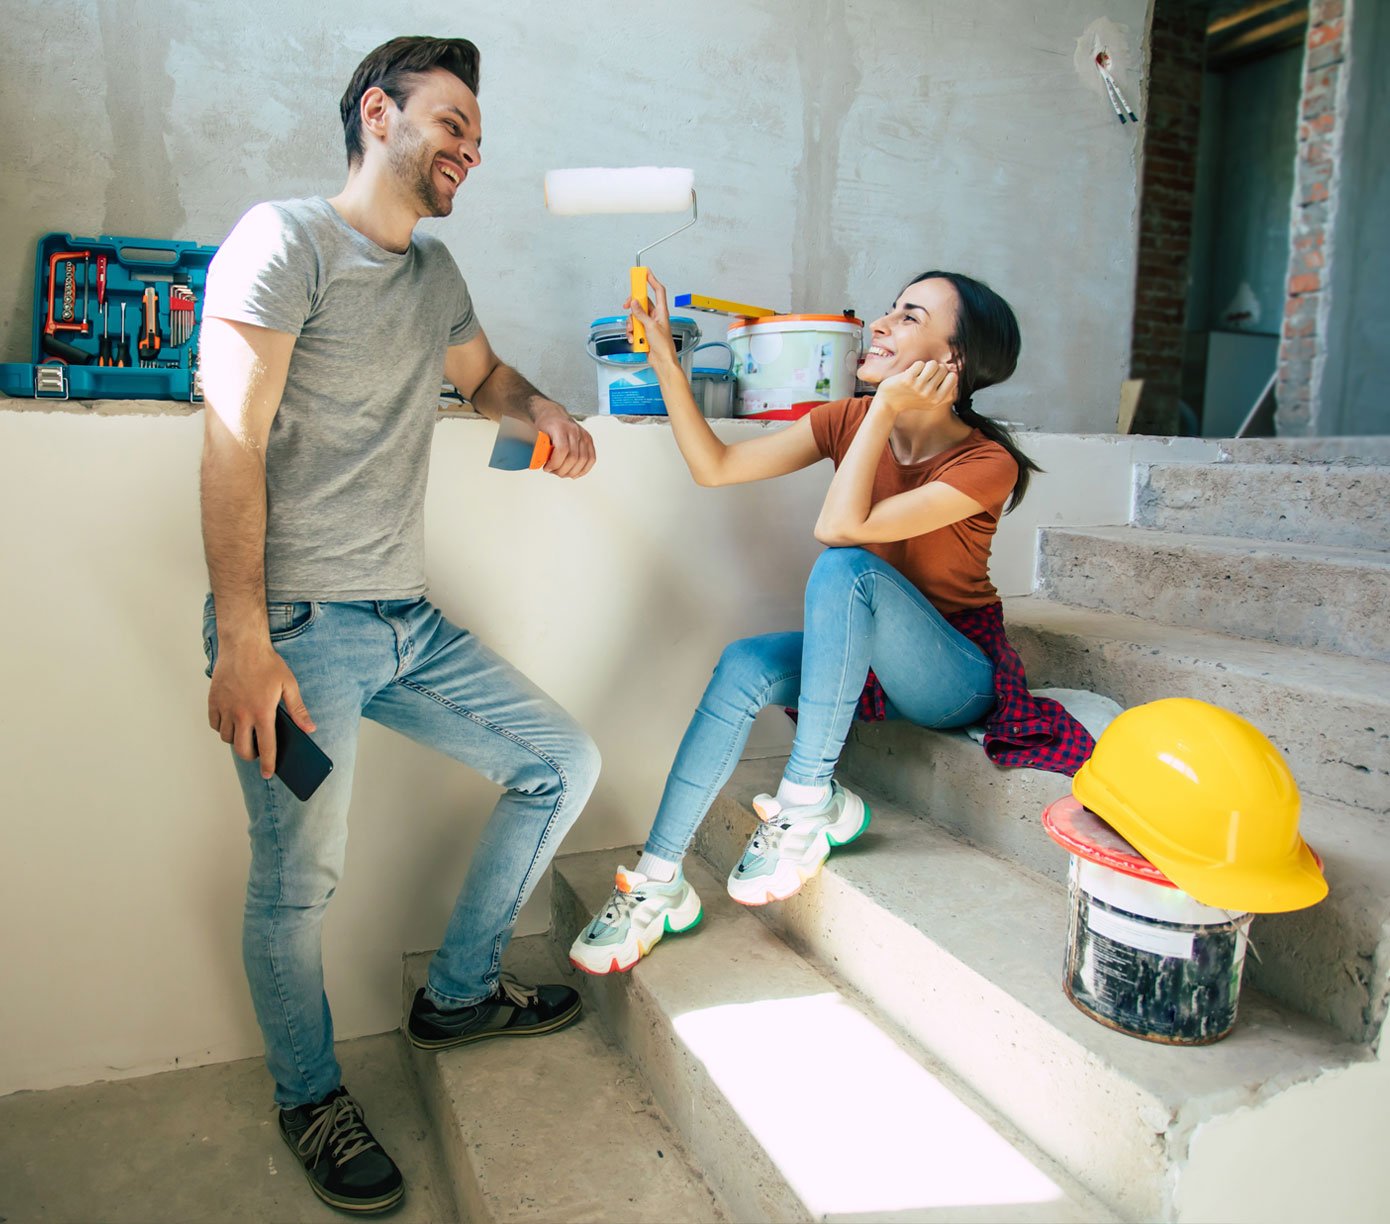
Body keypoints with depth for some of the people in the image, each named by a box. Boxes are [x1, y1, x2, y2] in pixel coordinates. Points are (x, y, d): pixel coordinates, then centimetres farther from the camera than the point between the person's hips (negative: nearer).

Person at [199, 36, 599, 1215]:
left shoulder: (437, 272, 18)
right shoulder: (286, 238, -6)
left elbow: (483, 372, 36)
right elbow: (232, 443, -14)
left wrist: (543, 409, 11)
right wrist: (241, 642, -21)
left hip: (410, 621, 8)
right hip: (299, 626, -7)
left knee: (565, 764, 7)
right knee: (298, 882, 0)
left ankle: (459, 991, 25)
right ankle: (310, 1098, 29)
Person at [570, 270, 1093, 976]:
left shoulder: (985, 464, -18)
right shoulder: (850, 420, -1)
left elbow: (840, 527, -29)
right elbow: (715, 467, -4)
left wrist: (886, 408, -26)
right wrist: (665, 360, -11)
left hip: (957, 673, -5)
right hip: (867, 657, 6)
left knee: (844, 568, -33)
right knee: (743, 668, -23)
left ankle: (808, 800, -25)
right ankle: (657, 883, -17)